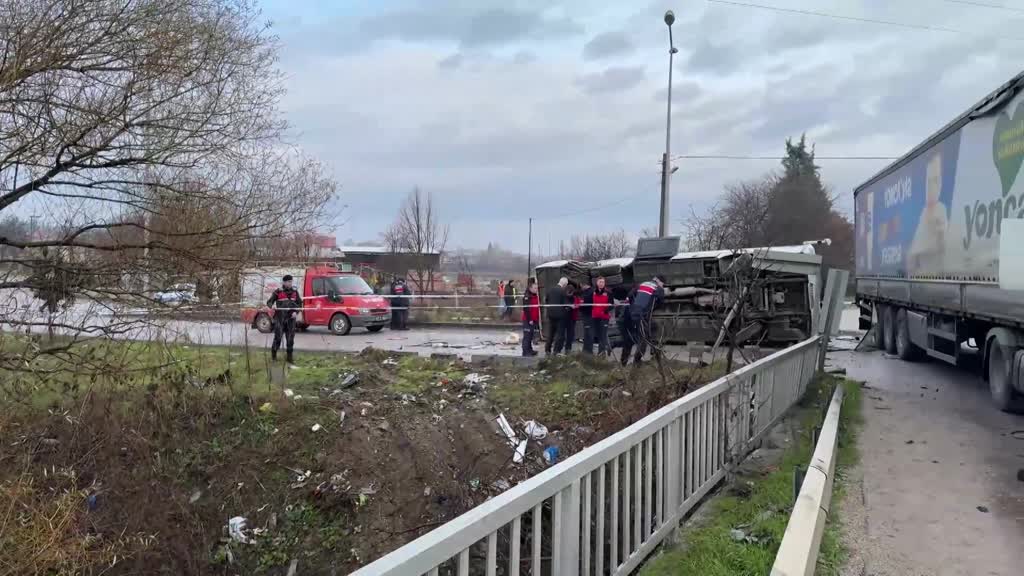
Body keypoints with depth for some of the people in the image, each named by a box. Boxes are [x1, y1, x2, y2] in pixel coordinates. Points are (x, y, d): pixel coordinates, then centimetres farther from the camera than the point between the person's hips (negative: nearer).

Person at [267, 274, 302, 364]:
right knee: (278, 337, -5)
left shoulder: (295, 292, 9)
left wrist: (295, 311, -2)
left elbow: (299, 303, 14)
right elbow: (269, 302, -2)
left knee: (290, 338, 4)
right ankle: (273, 354, 14)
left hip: (290, 318, 3)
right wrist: (272, 306, -25)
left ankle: (290, 357, 13)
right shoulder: (278, 292, -2)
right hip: (279, 318, -3)